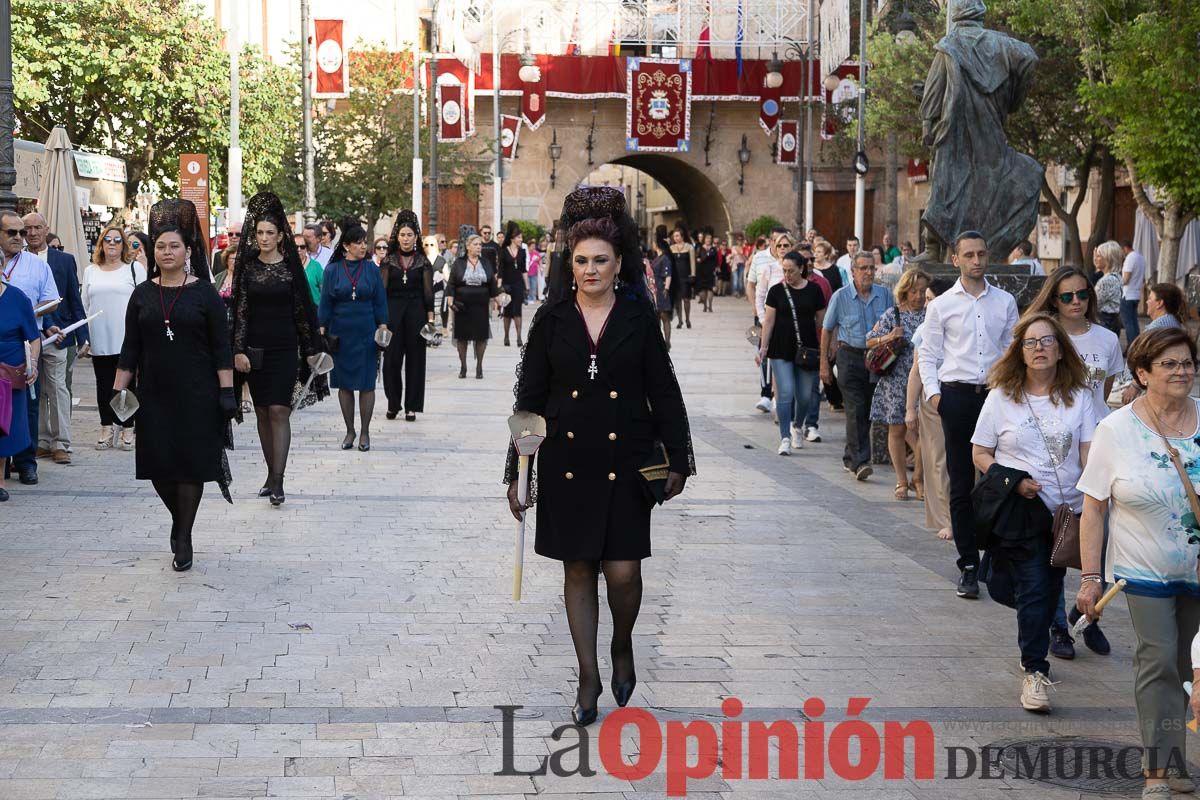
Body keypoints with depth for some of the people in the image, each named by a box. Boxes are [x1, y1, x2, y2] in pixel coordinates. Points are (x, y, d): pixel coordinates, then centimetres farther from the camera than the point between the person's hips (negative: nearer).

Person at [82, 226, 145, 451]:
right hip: (99, 340, 3)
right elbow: (84, 305, 14)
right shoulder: (91, 271, 13)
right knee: (104, 385, 7)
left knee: (127, 384, 1)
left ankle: (127, 428, 8)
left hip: (127, 339, -3)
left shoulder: (135, 268, 3)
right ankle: (106, 428, 14)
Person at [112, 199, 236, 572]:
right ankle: (179, 519, 31)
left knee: (191, 463, -1)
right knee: (159, 464, 4)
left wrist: (226, 392, -9)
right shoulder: (143, 294, 6)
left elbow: (221, 348, -3)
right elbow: (130, 349, 8)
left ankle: (183, 539, 11)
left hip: (196, 394, -3)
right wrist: (118, 391, 3)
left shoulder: (204, 293, -2)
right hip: (154, 394, 3)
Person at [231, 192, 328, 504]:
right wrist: (239, 350, -5)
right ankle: (272, 474, 17)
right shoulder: (247, 267, 4)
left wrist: (312, 348, 4)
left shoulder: (292, 267, 1)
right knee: (262, 413, 7)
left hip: (285, 348, -2)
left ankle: (278, 481, -14)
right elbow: (240, 311, 2)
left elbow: (303, 309, 5)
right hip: (255, 349, 2)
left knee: (279, 411, -10)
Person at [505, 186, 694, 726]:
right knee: (578, 570, 7)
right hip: (566, 463, 1)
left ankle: (622, 646, 24)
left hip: (624, 463, -1)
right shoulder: (552, 318, 1)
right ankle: (589, 677, 18)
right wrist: (517, 471, 0)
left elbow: (663, 391, 4)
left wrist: (677, 459, 2)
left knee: (623, 571, -6)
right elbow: (529, 397, 3)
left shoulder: (638, 317, 0)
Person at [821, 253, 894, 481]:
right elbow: (827, 330, 5)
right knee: (855, 410, -11)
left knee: (867, 411, 8)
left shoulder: (885, 295, 3)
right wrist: (824, 363, 3)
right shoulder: (841, 297, -2)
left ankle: (850, 458, 23)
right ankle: (860, 461, -15)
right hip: (850, 357, -3)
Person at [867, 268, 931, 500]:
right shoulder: (892, 314, 2)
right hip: (896, 382, -1)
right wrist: (889, 338, -12)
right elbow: (870, 342, 4)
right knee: (897, 429, 4)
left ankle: (918, 478, 13)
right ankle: (901, 481, 14)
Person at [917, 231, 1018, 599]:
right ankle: (968, 565, 6)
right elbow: (927, 353, 7)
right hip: (957, 396, -1)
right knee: (961, 485, 1)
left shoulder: (1005, 302, 9)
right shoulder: (942, 305, 5)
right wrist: (933, 391, -7)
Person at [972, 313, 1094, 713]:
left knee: (1050, 589, 12)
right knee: (1034, 589, -9)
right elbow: (979, 454, 2)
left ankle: (1034, 658, 31)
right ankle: (1034, 671, -4)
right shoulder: (1002, 396, -1)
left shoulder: (1078, 396, 3)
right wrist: (1014, 482, -13)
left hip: (1067, 510, 3)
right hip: (1021, 511, -2)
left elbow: (1088, 454, -1)